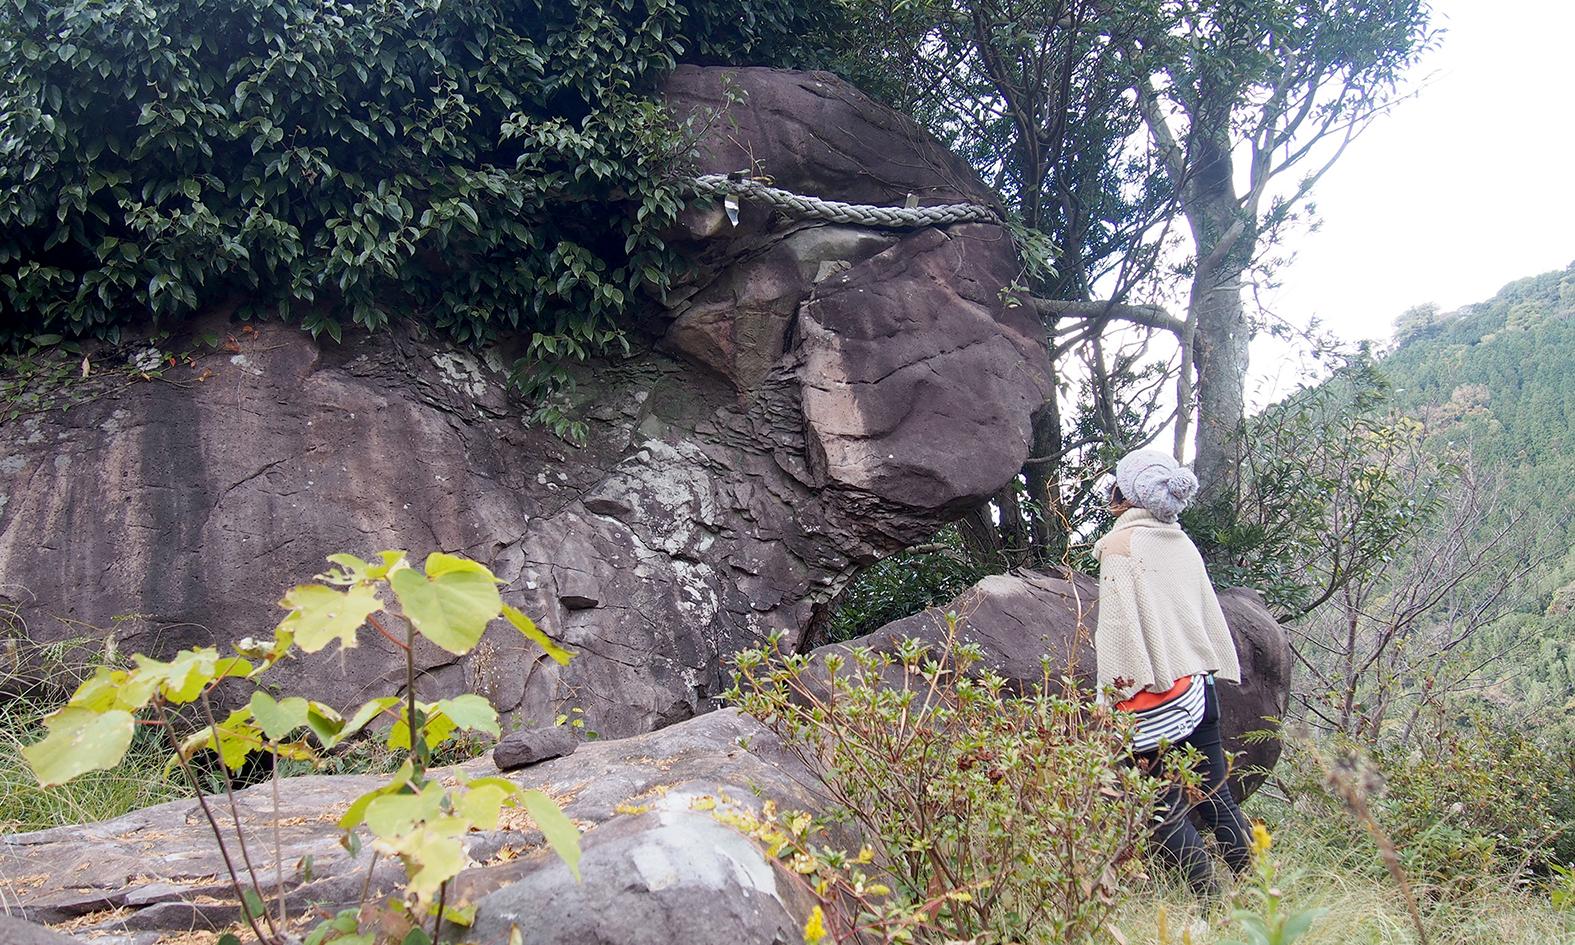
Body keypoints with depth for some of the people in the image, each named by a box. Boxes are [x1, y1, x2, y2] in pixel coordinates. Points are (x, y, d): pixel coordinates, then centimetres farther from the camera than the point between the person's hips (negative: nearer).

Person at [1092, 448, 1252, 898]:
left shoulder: (1120, 544, -9)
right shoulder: (1182, 543, 11)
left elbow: (1120, 626, -15)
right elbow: (1208, 613, 15)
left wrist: (1121, 692, -14)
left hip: (1155, 696, -7)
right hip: (1199, 688, 7)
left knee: (1166, 811, 0)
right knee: (1216, 798, 15)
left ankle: (1212, 901, 1)